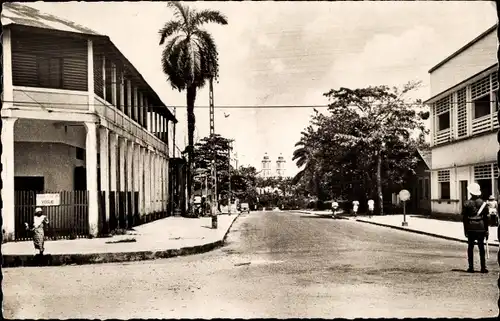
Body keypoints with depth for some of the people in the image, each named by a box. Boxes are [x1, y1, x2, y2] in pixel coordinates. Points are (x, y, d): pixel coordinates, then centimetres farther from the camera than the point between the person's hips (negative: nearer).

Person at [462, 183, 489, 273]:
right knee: (481, 247, 5)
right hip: (480, 227, 1)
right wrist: (486, 230, 7)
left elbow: (464, 218, -2)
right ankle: (483, 268, 3)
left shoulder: (467, 204, -3)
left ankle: (471, 267, 6)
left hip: (470, 228, -1)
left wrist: (465, 230, 4)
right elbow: (485, 217, 1)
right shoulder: (483, 203, -1)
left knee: (470, 247, 6)